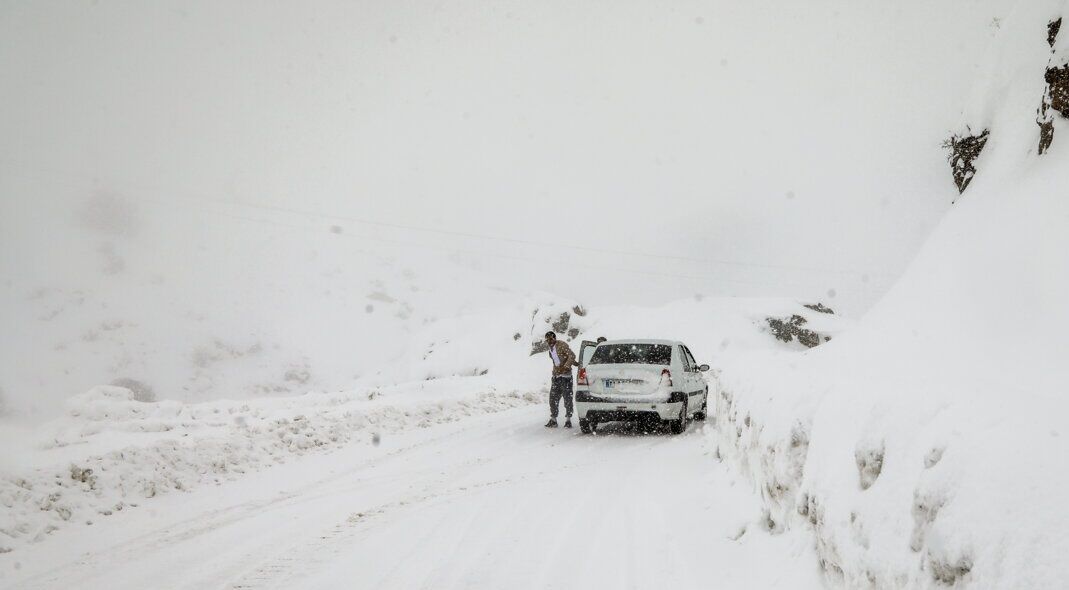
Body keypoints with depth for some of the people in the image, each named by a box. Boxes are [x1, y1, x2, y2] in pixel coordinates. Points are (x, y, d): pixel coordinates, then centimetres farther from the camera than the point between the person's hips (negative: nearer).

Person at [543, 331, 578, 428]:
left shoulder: (562, 345, -9)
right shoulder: (550, 349, 12)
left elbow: (571, 355, -17)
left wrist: (565, 367, -28)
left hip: (565, 375, -7)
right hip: (556, 376, 7)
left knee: (567, 398, -3)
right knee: (553, 398, 3)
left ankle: (568, 420, 2)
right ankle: (553, 420, 8)